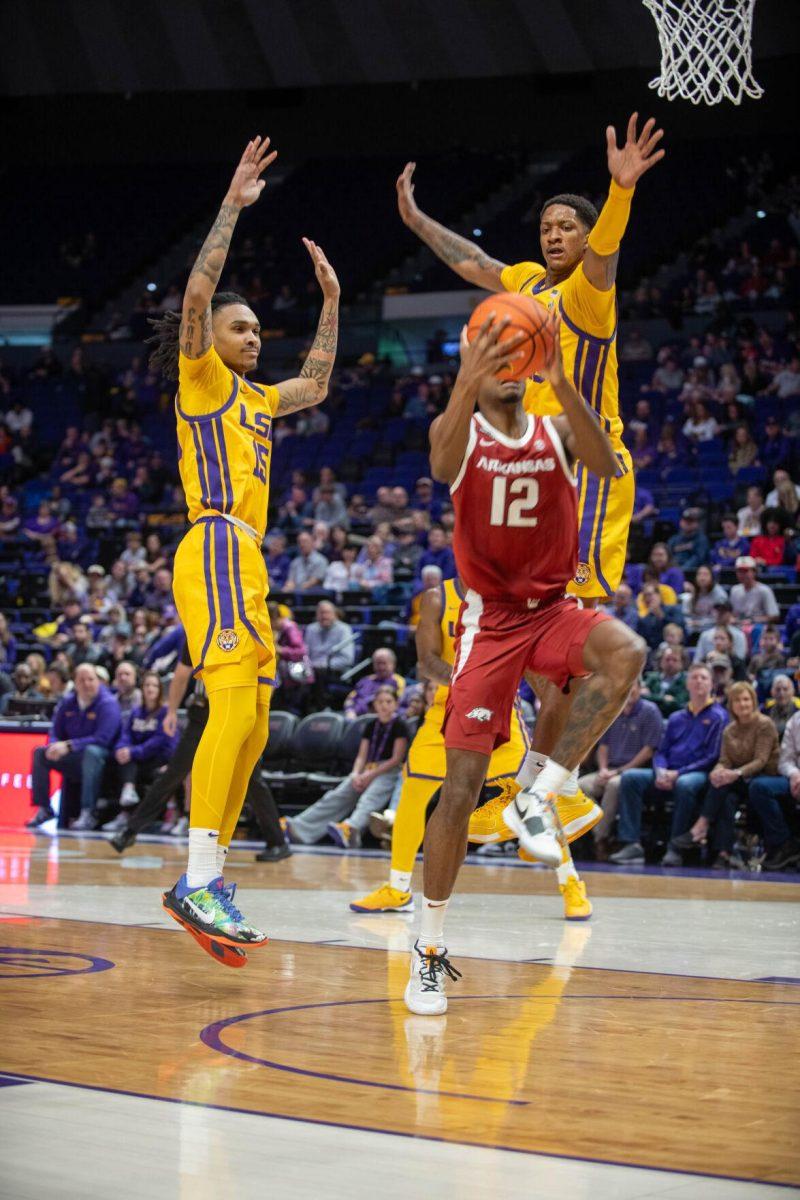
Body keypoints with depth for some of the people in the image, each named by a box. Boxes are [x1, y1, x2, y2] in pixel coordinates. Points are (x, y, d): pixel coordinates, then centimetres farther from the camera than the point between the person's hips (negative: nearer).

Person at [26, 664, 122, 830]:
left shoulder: (108, 703, -13)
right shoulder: (67, 703, 5)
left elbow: (102, 739, -22)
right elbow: (55, 733, 9)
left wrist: (68, 746, -27)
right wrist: (54, 746, -17)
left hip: (101, 756, -6)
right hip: (73, 759, 6)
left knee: (92, 751, -38)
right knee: (40, 752, -8)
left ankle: (88, 814, -40)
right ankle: (43, 809, -2)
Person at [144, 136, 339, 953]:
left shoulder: (252, 398, 26)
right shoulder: (200, 378, 3)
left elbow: (315, 387, 40)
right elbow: (197, 291, -11)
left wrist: (330, 299, 37)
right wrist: (233, 204, -11)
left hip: (244, 563, 10)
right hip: (218, 549, -10)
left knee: (251, 726, 5)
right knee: (234, 708, -23)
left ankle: (204, 880, 7)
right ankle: (199, 881, -30)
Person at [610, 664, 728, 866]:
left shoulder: (718, 716, 4)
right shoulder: (676, 718, 22)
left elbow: (713, 757, -5)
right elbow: (661, 752, 18)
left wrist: (679, 773, -13)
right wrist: (660, 772, -6)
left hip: (698, 773, -5)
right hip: (668, 774, 5)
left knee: (684, 784, -40)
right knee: (630, 778, -20)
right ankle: (632, 844, -27)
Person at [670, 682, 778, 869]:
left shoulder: (764, 725, -5)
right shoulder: (729, 730, 14)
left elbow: (761, 760, -15)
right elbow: (724, 761, 4)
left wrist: (737, 773, -33)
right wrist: (718, 771, -22)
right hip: (739, 783, 4)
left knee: (723, 783, -32)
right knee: (728, 800, -32)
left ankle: (700, 828, -37)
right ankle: (724, 854, -42)